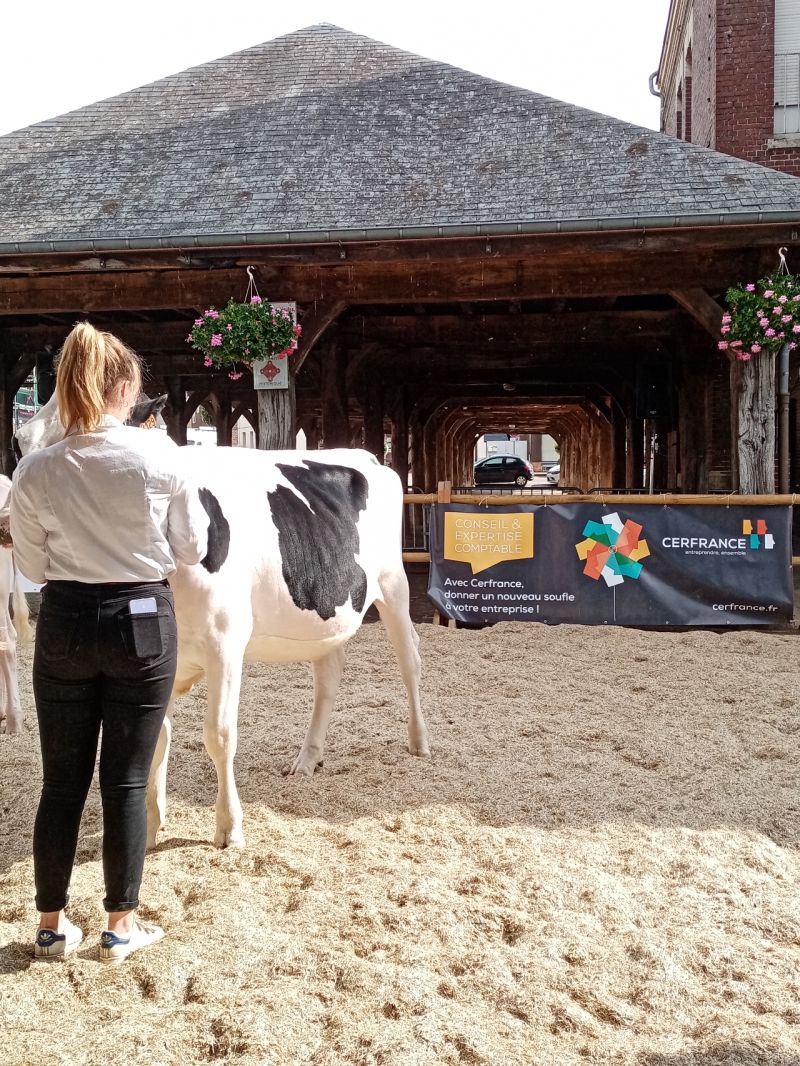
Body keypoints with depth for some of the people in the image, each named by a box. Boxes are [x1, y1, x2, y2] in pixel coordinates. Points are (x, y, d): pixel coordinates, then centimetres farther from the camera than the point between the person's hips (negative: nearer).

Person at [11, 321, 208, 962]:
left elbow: (32, 567, 2)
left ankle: (52, 926, 26)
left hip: (65, 625, 2)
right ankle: (121, 927, 20)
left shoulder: (35, 471, -7)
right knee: (126, 781, 9)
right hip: (143, 622, -1)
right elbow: (192, 549, -2)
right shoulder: (159, 456, -12)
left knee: (62, 780, 14)